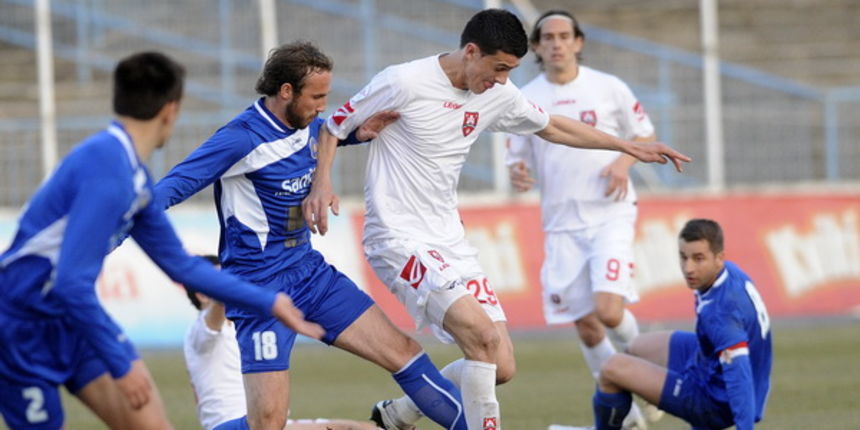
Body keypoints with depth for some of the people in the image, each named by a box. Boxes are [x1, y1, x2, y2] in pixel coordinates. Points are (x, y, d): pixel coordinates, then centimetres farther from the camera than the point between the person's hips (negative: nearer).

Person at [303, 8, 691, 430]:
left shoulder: (497, 95, 6)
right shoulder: (405, 83, -14)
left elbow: (552, 127, 23)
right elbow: (335, 125, -5)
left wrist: (627, 146, 24)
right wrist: (322, 182, -21)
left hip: (448, 239, 8)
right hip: (399, 238, -8)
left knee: (500, 367, 2)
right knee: (484, 336, -25)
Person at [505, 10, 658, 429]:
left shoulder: (608, 88, 0)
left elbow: (645, 135, 10)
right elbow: (517, 160, 10)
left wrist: (624, 161, -10)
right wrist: (517, 174, -14)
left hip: (610, 216, -2)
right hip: (562, 224, 2)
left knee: (608, 310, -20)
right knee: (586, 327, 2)